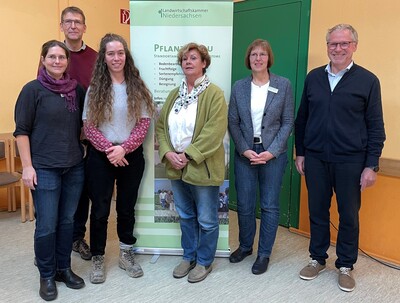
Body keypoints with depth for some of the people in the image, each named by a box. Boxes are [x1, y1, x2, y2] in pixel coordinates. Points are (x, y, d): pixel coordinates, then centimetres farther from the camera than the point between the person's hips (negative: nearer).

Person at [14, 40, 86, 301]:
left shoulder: (77, 89, 6)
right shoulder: (33, 90, -5)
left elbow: (84, 124, 17)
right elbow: (22, 131, -6)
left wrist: (84, 152, 9)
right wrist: (27, 166, -10)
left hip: (75, 166, 4)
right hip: (44, 169, -4)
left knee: (67, 221, 12)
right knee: (47, 225, 2)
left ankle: (64, 268, 30)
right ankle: (47, 275, 21)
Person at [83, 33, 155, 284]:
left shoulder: (137, 87, 2)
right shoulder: (95, 88, 0)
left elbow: (144, 122, -4)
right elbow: (88, 125, -5)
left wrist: (124, 148, -15)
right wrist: (109, 149, -17)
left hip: (132, 155, 1)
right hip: (101, 156, -1)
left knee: (127, 207, 13)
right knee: (100, 209, 6)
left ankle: (127, 254, 30)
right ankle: (98, 259, 22)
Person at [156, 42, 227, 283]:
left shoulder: (214, 94, -10)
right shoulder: (175, 94, 11)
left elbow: (213, 132, -19)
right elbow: (161, 125, 8)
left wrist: (188, 156, -20)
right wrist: (168, 153, -8)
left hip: (202, 167, -6)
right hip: (176, 167, 6)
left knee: (206, 219, 7)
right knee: (186, 216, 19)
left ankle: (204, 261, 26)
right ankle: (189, 256, 36)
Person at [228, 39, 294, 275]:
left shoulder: (284, 85, -2)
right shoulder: (239, 87, 3)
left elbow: (288, 122, -3)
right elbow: (233, 122, 3)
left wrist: (271, 151, -11)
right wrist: (244, 149, -9)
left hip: (273, 154, -1)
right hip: (245, 153, 2)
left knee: (270, 206, 7)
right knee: (244, 205, 10)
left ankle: (264, 254, 24)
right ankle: (245, 246, 34)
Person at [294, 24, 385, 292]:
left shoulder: (367, 80, -2)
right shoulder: (313, 77, 6)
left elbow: (376, 127, -2)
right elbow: (302, 118, 10)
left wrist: (372, 165, -7)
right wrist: (300, 152, 8)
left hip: (350, 161, -2)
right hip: (315, 159, 3)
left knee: (349, 215, 9)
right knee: (317, 212, 12)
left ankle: (346, 266, 27)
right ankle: (318, 259, 31)